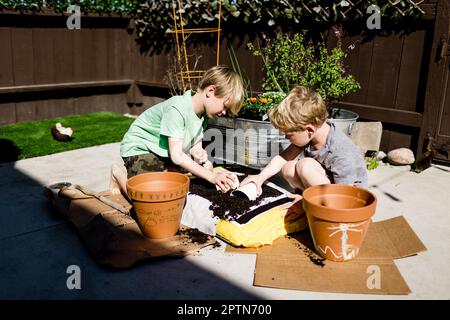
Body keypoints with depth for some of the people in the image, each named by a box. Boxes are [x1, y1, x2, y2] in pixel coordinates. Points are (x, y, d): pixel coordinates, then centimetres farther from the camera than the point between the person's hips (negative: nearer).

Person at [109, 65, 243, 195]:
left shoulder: (203, 113, -4)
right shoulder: (176, 109, -31)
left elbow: (195, 145, 0)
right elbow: (176, 155, -35)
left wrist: (198, 152, -26)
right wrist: (212, 176, -39)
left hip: (166, 153, 9)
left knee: (207, 167, 2)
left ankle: (158, 173, 7)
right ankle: (119, 174, 5)